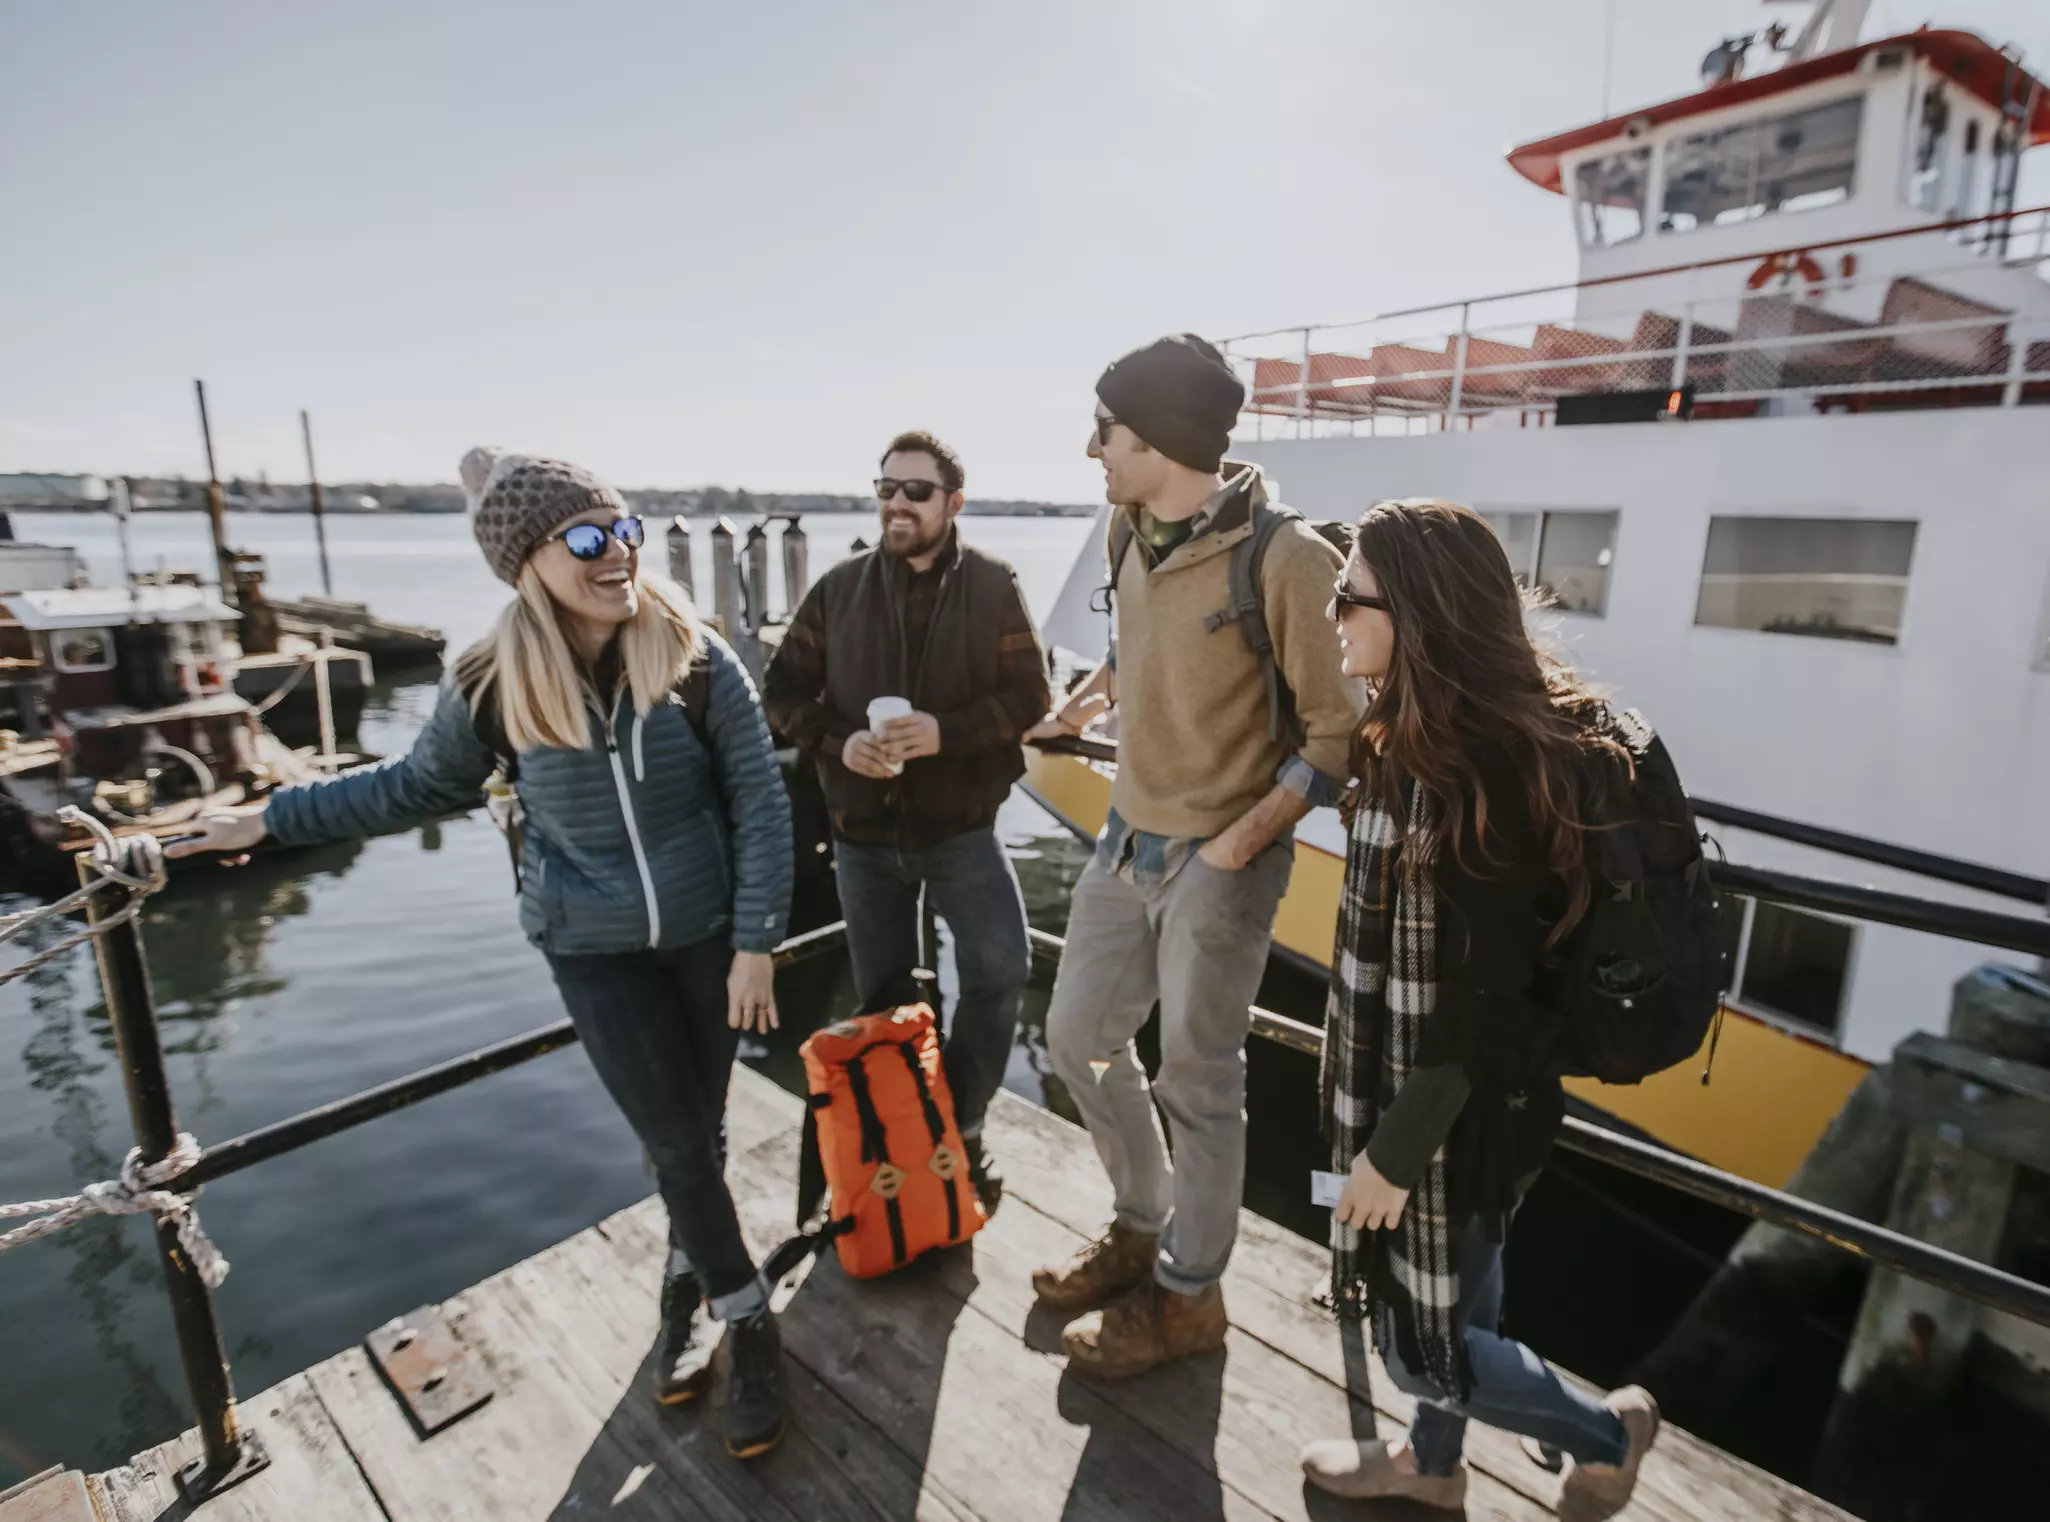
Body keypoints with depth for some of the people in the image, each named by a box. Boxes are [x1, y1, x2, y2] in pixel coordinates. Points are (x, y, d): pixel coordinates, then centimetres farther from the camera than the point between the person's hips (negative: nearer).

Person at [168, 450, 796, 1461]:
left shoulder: (695, 660, -15)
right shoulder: (494, 684, -12)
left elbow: (761, 804, -10)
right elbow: (423, 783, 8)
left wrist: (757, 941, -12)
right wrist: (275, 819, 10)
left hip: (708, 933, 0)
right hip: (594, 949, 0)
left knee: (699, 1131, 13)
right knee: (677, 1144, 3)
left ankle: (689, 1285, 40)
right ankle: (748, 1324, 27)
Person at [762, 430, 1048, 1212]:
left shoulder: (993, 586, -5)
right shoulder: (839, 587, 1)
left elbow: (1029, 696, -9)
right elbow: (782, 689, 4)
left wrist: (946, 732, -24)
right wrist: (836, 741, -16)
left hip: (961, 826, -2)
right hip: (864, 831, 2)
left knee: (999, 969, -14)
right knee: (883, 998, 14)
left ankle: (961, 1127, 12)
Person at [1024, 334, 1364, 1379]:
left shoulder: (1286, 559, -20)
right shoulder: (1132, 532, 2)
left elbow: (1339, 730, -16)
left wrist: (1240, 841, -20)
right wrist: (1088, 695, 15)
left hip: (1219, 862, -7)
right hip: (1126, 840, 8)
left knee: (1196, 1081, 8)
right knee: (1079, 1036, 17)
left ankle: (1189, 1294, 34)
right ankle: (1142, 1226, 42)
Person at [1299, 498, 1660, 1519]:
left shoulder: (1485, 773, -28)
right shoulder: (1423, 738, 0)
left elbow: (1485, 998, -25)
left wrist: (1394, 1151, -17)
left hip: (1459, 1106, -9)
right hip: (1415, 1083, 9)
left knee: (1422, 1337, 11)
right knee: (1446, 1288, 27)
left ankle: (1604, 1433, 37)